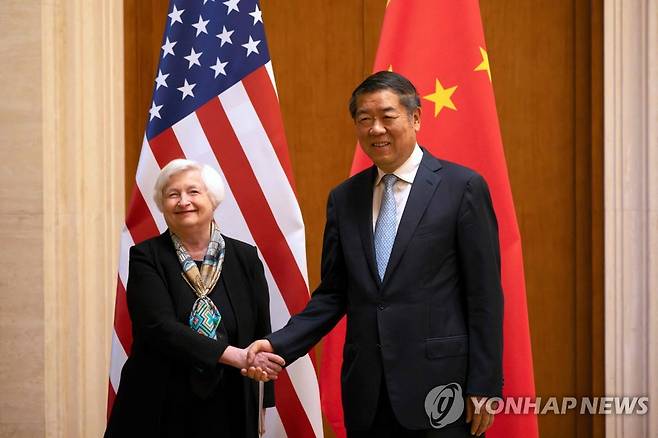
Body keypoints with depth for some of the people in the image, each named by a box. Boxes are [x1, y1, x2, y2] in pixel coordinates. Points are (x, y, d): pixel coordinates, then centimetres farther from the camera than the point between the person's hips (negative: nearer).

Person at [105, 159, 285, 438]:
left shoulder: (245, 258, 3)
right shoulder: (146, 258, -3)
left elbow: (261, 338, 6)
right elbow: (159, 328, -16)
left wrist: (260, 414, 1)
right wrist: (237, 356, -24)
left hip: (228, 413, 2)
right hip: (160, 413, -2)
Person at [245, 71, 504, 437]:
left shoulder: (462, 187, -3)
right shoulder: (344, 198, 10)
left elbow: (485, 294, -5)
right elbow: (333, 294, 11)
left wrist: (484, 388, -8)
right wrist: (280, 345, -4)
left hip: (439, 389, -4)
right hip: (366, 392, 4)